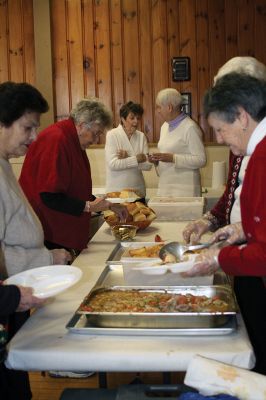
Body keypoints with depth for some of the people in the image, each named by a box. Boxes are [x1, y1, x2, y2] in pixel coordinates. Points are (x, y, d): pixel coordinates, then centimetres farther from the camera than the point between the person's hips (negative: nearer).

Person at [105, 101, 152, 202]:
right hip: (116, 192, -3)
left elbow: (148, 165, -2)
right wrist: (136, 159, -11)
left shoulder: (141, 136, 6)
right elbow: (113, 164, -15)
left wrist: (127, 158, -14)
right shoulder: (112, 135, -4)